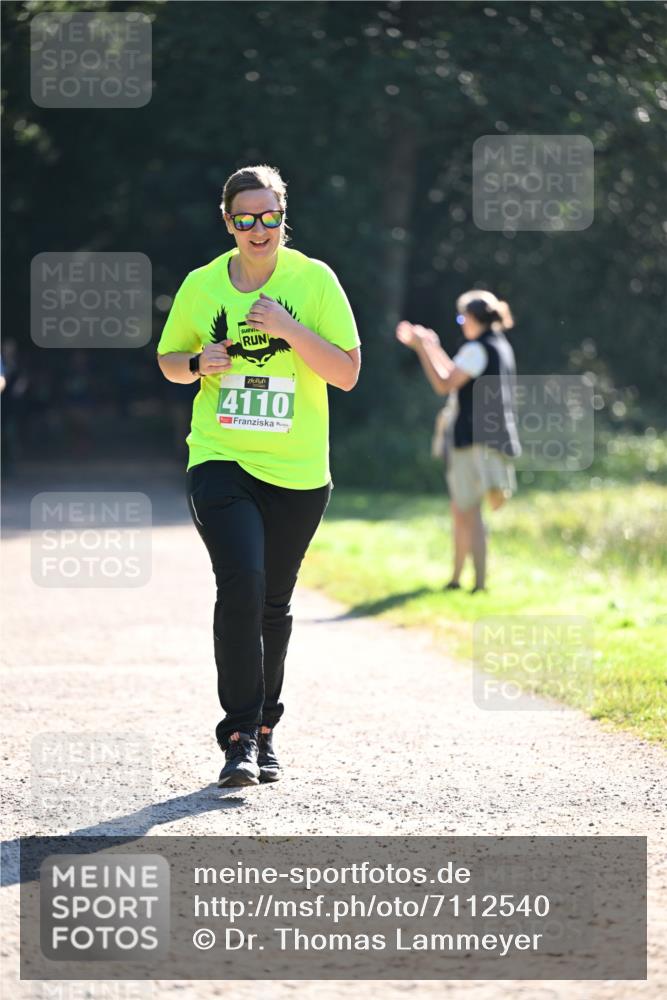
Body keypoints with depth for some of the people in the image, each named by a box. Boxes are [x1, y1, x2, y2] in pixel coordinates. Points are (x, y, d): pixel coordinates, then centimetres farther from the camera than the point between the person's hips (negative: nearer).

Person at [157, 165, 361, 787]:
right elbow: (168, 359, 16)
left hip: (297, 472, 1)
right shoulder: (201, 286, 2)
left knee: (274, 603, 10)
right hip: (219, 459, -1)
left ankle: (264, 728, 28)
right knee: (240, 586, -19)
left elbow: (347, 373, -4)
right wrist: (199, 363, -7)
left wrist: (289, 329, -17)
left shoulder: (314, 279, -2)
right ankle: (239, 737, -14)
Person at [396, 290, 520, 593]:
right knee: (460, 511, 18)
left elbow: (444, 384, -13)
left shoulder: (476, 350, -13)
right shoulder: (500, 346, 16)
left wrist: (421, 349, -6)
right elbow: (458, 376, 25)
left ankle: (480, 582, -13)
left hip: (473, 439, -9)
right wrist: (432, 348, 31)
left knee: (470, 511, -9)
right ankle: (456, 577, 25)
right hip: (493, 438, 9)